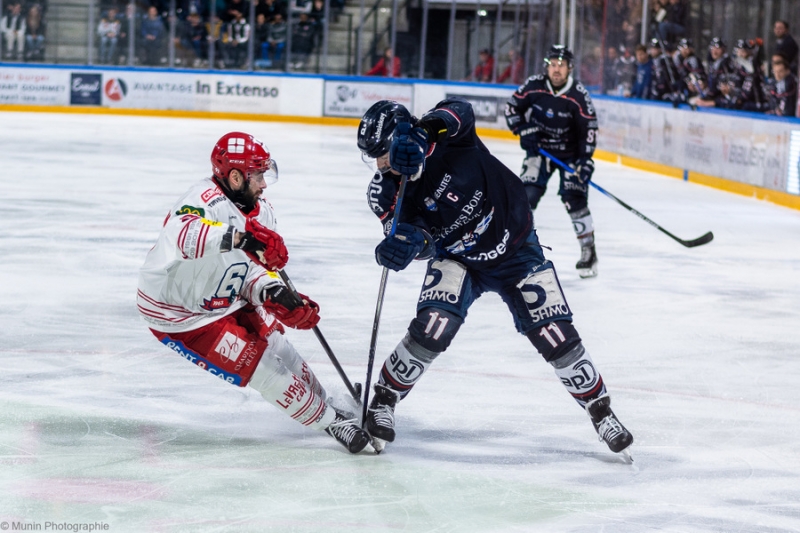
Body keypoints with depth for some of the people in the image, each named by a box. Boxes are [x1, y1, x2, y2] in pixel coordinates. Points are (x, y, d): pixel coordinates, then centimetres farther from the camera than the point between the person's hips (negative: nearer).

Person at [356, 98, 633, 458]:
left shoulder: (447, 136, -26)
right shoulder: (388, 191, -18)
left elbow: (458, 110, -47)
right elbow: (420, 241, -24)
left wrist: (418, 133, -61)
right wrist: (408, 240, -47)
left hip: (516, 249, -2)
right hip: (456, 259, 2)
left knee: (556, 336, -4)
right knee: (431, 329, -21)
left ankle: (600, 411, 15)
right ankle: (382, 402, 0)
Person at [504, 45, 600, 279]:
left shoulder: (579, 95, -17)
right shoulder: (534, 86, -12)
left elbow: (589, 128, -13)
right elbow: (512, 107, 1)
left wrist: (584, 160, -20)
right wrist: (523, 130, -12)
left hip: (569, 152, -2)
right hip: (539, 148, 2)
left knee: (574, 197, -11)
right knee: (528, 193, -12)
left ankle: (588, 250, 0)